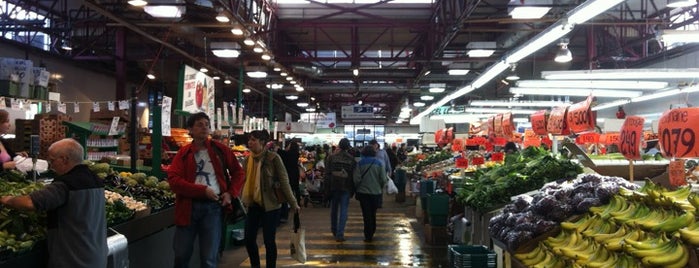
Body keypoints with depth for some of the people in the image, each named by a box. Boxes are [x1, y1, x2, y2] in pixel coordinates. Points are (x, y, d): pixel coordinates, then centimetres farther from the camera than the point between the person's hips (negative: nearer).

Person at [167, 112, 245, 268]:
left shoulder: (220, 150, 6)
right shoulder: (183, 153, 2)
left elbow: (237, 172, 15)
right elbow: (173, 180, -9)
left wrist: (231, 193, 0)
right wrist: (203, 190, -17)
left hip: (213, 206, 0)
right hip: (188, 206, 0)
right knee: (181, 255, 11)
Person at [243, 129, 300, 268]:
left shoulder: (273, 158, -11)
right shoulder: (248, 159, 6)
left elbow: (284, 181, -10)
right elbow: (246, 181, 13)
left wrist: (293, 203, -10)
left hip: (270, 205, -5)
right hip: (253, 204, 6)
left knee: (269, 241, 0)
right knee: (249, 239, 8)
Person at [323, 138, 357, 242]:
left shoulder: (331, 157, -2)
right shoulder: (351, 159, -4)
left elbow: (327, 174, -1)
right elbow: (354, 175, -2)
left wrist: (327, 188, 3)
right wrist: (352, 189, 6)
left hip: (334, 186, 2)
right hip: (346, 188, -2)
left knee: (334, 209, 17)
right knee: (343, 210, 0)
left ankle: (334, 230, 32)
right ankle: (339, 234, -7)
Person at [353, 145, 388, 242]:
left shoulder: (360, 163, -7)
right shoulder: (379, 163, -4)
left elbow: (356, 179, -12)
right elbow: (384, 179, -6)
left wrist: (357, 188, 5)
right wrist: (380, 187, 13)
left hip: (363, 192, -1)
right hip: (376, 192, 2)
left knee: (366, 215, 4)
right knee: (373, 214, 17)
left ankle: (368, 236, 1)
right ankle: (371, 233, 23)